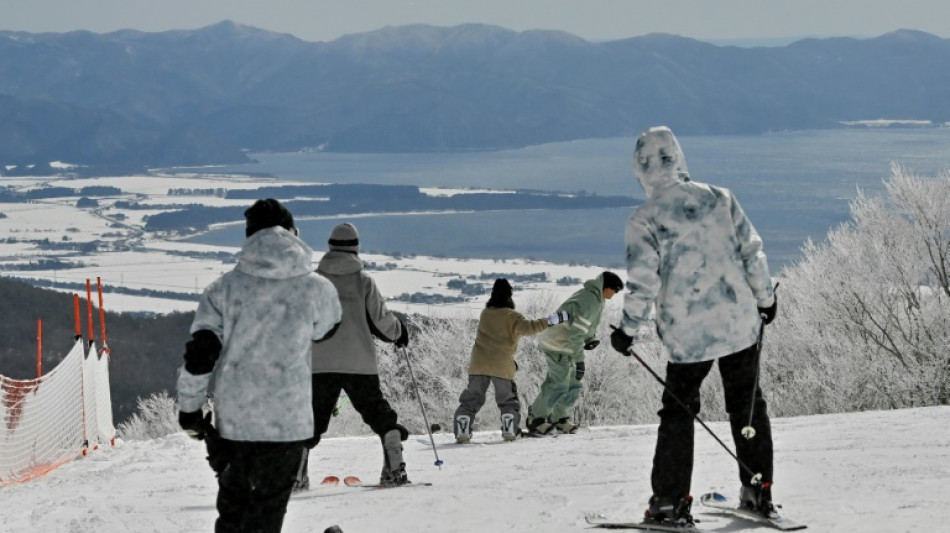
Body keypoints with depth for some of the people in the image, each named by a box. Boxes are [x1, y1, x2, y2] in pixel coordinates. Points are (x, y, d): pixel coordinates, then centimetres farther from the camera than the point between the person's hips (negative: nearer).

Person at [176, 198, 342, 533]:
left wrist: (189, 408, 6)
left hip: (233, 420, 1)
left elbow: (199, 354, -6)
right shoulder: (316, 289, -5)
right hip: (288, 421, -1)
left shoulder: (225, 288, -3)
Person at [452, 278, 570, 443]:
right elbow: (528, 327, -20)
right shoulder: (511, 316, -6)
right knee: (508, 400, 11)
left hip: (478, 364, 4)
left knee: (471, 399, 7)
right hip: (502, 366, -3)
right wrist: (551, 321, -19)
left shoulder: (485, 313, 12)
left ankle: (462, 431, -5)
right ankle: (510, 430, -4)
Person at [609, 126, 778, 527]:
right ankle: (759, 489, 17)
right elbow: (752, 251, 3)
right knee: (747, 405, 16)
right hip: (740, 323, 3)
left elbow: (643, 283, -13)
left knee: (678, 412, 10)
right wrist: (765, 298, 16)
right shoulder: (720, 199, -1)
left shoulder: (645, 219, -11)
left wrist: (628, 330, -1)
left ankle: (671, 500, 7)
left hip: (688, 335, -3)